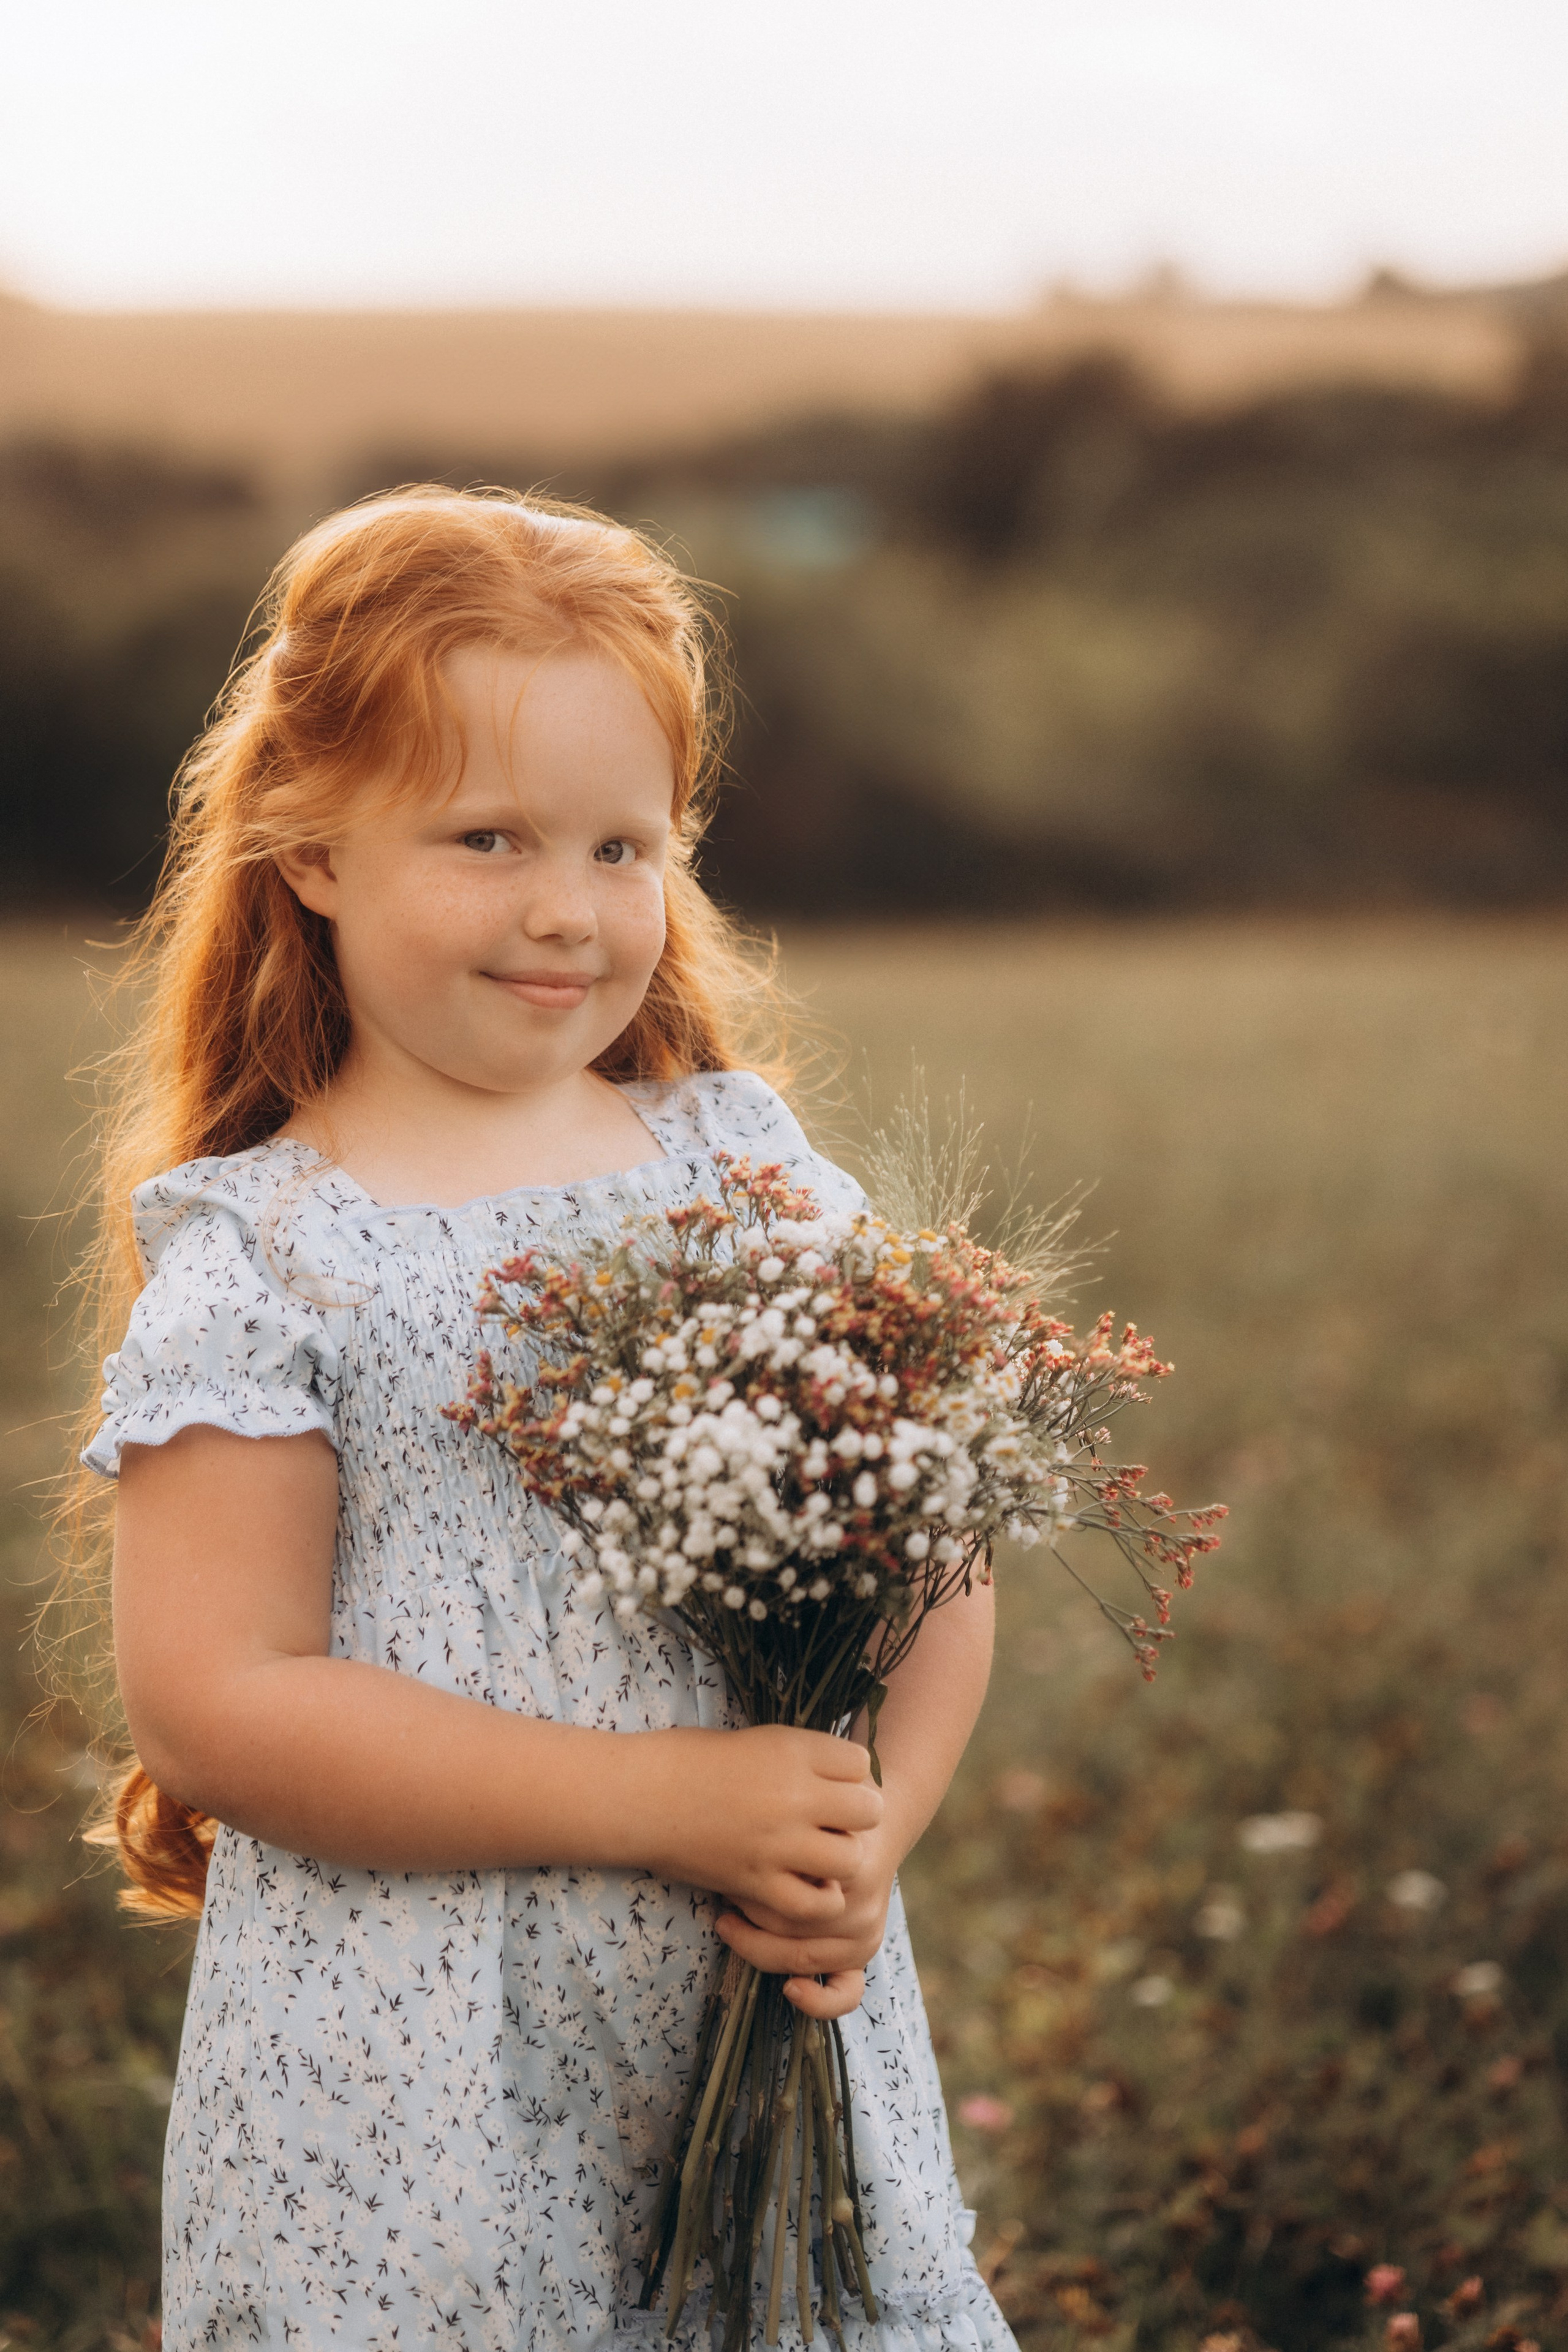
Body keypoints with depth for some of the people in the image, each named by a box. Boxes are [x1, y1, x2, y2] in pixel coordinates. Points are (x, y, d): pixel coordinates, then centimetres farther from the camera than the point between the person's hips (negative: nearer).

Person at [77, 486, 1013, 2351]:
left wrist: (873, 1823, -11)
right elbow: (211, 1697, -13)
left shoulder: (750, 1170, 6)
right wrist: (663, 1801, -18)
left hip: (778, 2039, 4)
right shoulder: (257, 1257, -7)